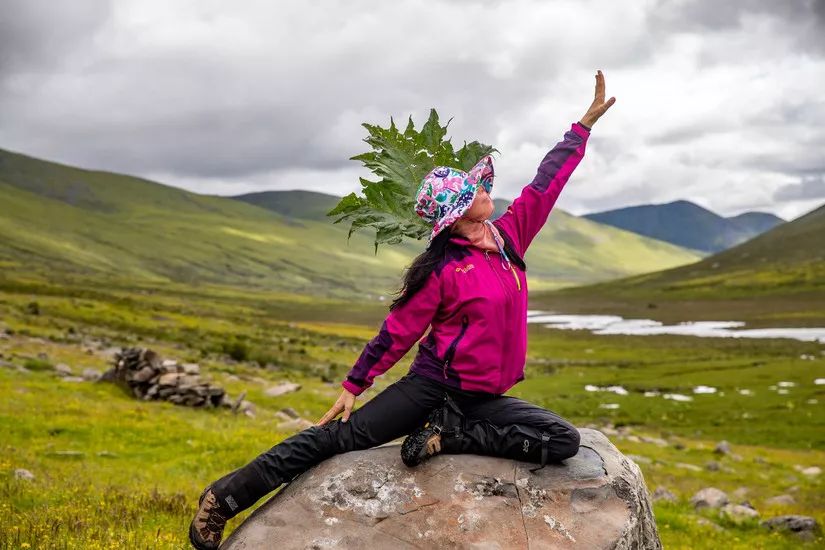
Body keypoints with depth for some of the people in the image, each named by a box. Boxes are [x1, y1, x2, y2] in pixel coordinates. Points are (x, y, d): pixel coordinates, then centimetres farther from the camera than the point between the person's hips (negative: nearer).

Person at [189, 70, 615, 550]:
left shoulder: (509, 236, 4)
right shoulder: (442, 270, -12)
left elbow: (547, 182, 9)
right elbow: (398, 332, -7)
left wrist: (586, 124, 12)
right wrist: (354, 386, -6)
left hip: (484, 397, 5)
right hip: (433, 385, -5)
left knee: (565, 442, -14)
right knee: (339, 436, -11)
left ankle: (449, 437, -10)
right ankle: (225, 497, -3)